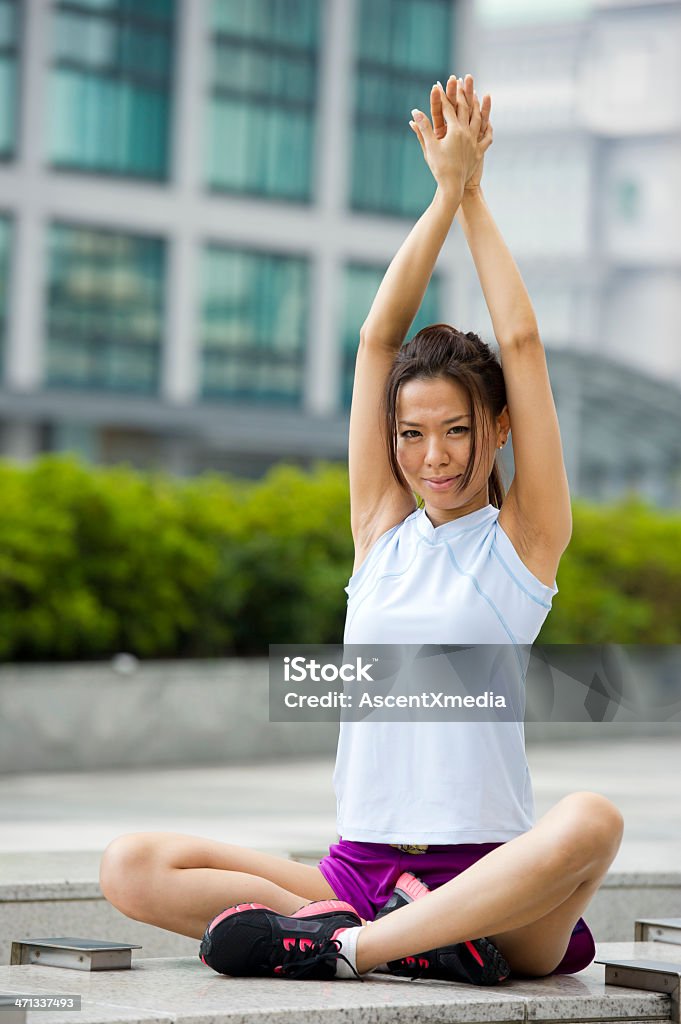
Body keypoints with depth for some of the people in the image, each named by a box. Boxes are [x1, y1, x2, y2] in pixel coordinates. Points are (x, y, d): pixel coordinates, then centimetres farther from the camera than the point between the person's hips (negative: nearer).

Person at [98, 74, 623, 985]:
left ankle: (348, 946, -33)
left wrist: (476, 193, 8)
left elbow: (521, 344, 1)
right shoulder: (382, 526, 14)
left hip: (493, 874, -3)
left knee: (593, 822, -37)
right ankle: (426, 940, -26)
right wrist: (444, 189, 8)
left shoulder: (523, 537, 6)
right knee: (133, 867, -18)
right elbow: (379, 338, 9)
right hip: (359, 867, 3)